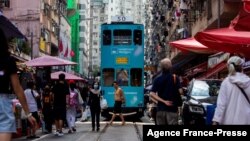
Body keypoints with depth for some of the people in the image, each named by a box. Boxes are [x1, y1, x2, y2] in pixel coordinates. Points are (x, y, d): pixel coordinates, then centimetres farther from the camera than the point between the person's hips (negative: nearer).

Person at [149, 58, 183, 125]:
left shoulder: (157, 79, 2)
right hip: (172, 108, -3)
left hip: (160, 108, 3)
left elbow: (152, 94, -8)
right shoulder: (175, 78, -6)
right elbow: (180, 91, -11)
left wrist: (163, 101, -8)